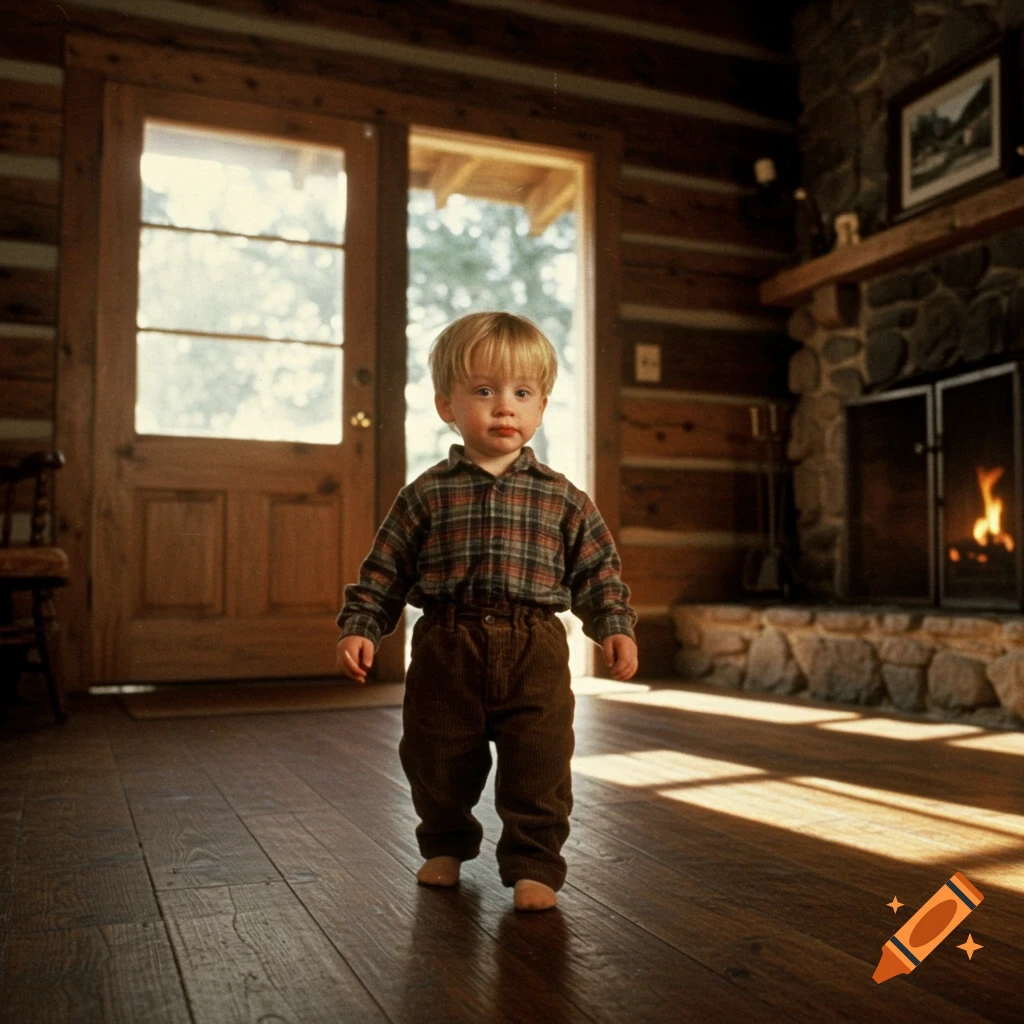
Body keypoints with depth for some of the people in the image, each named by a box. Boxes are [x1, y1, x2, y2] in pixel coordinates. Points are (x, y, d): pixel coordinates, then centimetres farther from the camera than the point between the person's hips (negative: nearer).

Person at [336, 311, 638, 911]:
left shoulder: (563, 498, 4)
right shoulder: (427, 495, 3)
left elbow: (597, 568, 7)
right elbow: (385, 570, 5)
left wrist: (615, 625, -4)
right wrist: (361, 629, -3)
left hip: (533, 654, 0)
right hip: (447, 649, 1)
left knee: (541, 764, -4)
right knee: (435, 759, 13)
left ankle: (533, 864, 15)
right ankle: (447, 844, 39)